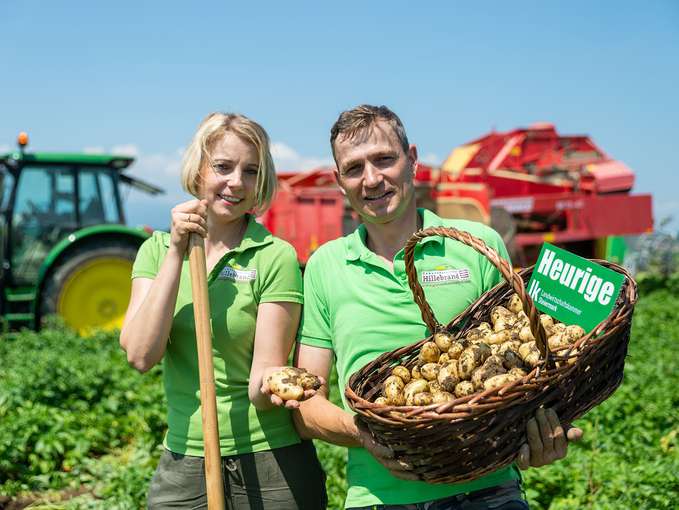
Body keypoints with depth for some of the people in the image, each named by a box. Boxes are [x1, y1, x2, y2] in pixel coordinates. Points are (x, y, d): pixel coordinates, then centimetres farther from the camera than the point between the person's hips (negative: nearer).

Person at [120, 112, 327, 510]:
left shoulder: (275, 257, -10)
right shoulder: (157, 249, 1)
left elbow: (261, 380, -13)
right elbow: (140, 355, -13)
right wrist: (177, 252, -16)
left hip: (268, 460, -2)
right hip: (183, 460, 3)